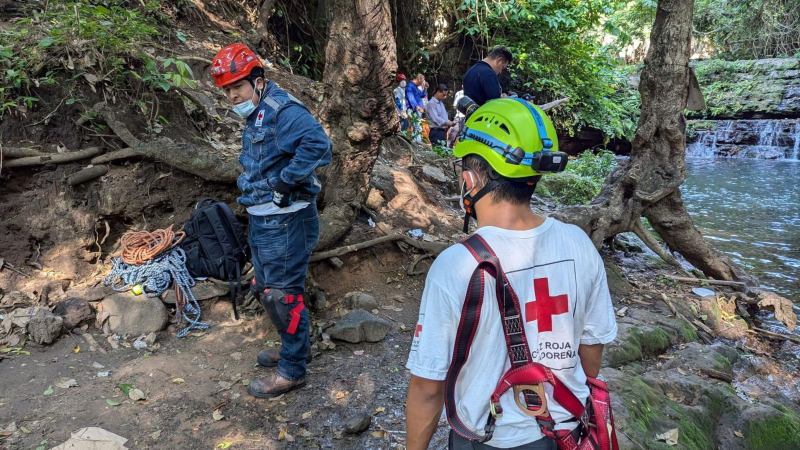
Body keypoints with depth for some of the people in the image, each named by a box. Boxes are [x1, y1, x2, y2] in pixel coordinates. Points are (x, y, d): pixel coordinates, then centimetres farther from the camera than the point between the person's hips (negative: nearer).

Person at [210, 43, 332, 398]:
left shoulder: (282, 110, -19)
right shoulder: (255, 116, 13)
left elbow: (317, 145, -36)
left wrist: (285, 183, -26)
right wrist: (253, 201, 15)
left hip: (284, 222, -11)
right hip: (262, 220, 11)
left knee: (284, 295, 0)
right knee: (266, 290, 21)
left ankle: (292, 370, 16)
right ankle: (292, 347, 39)